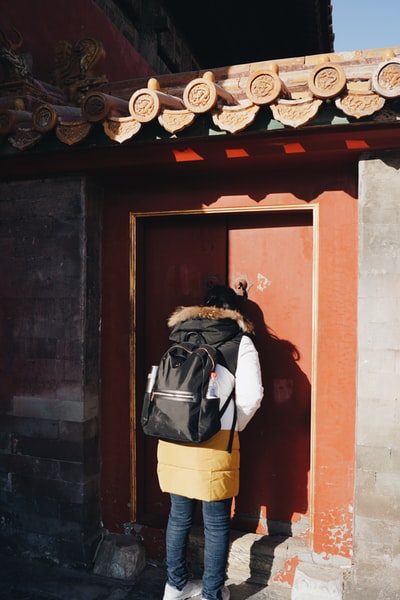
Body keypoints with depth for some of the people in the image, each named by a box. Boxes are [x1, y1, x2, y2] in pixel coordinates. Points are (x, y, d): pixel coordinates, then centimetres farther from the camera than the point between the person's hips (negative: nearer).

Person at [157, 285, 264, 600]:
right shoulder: (240, 342, -1)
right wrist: (233, 427, 8)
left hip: (172, 438, 5)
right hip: (215, 442, -4)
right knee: (216, 523, 13)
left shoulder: (180, 337, 11)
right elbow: (251, 396, -8)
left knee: (179, 516, 20)